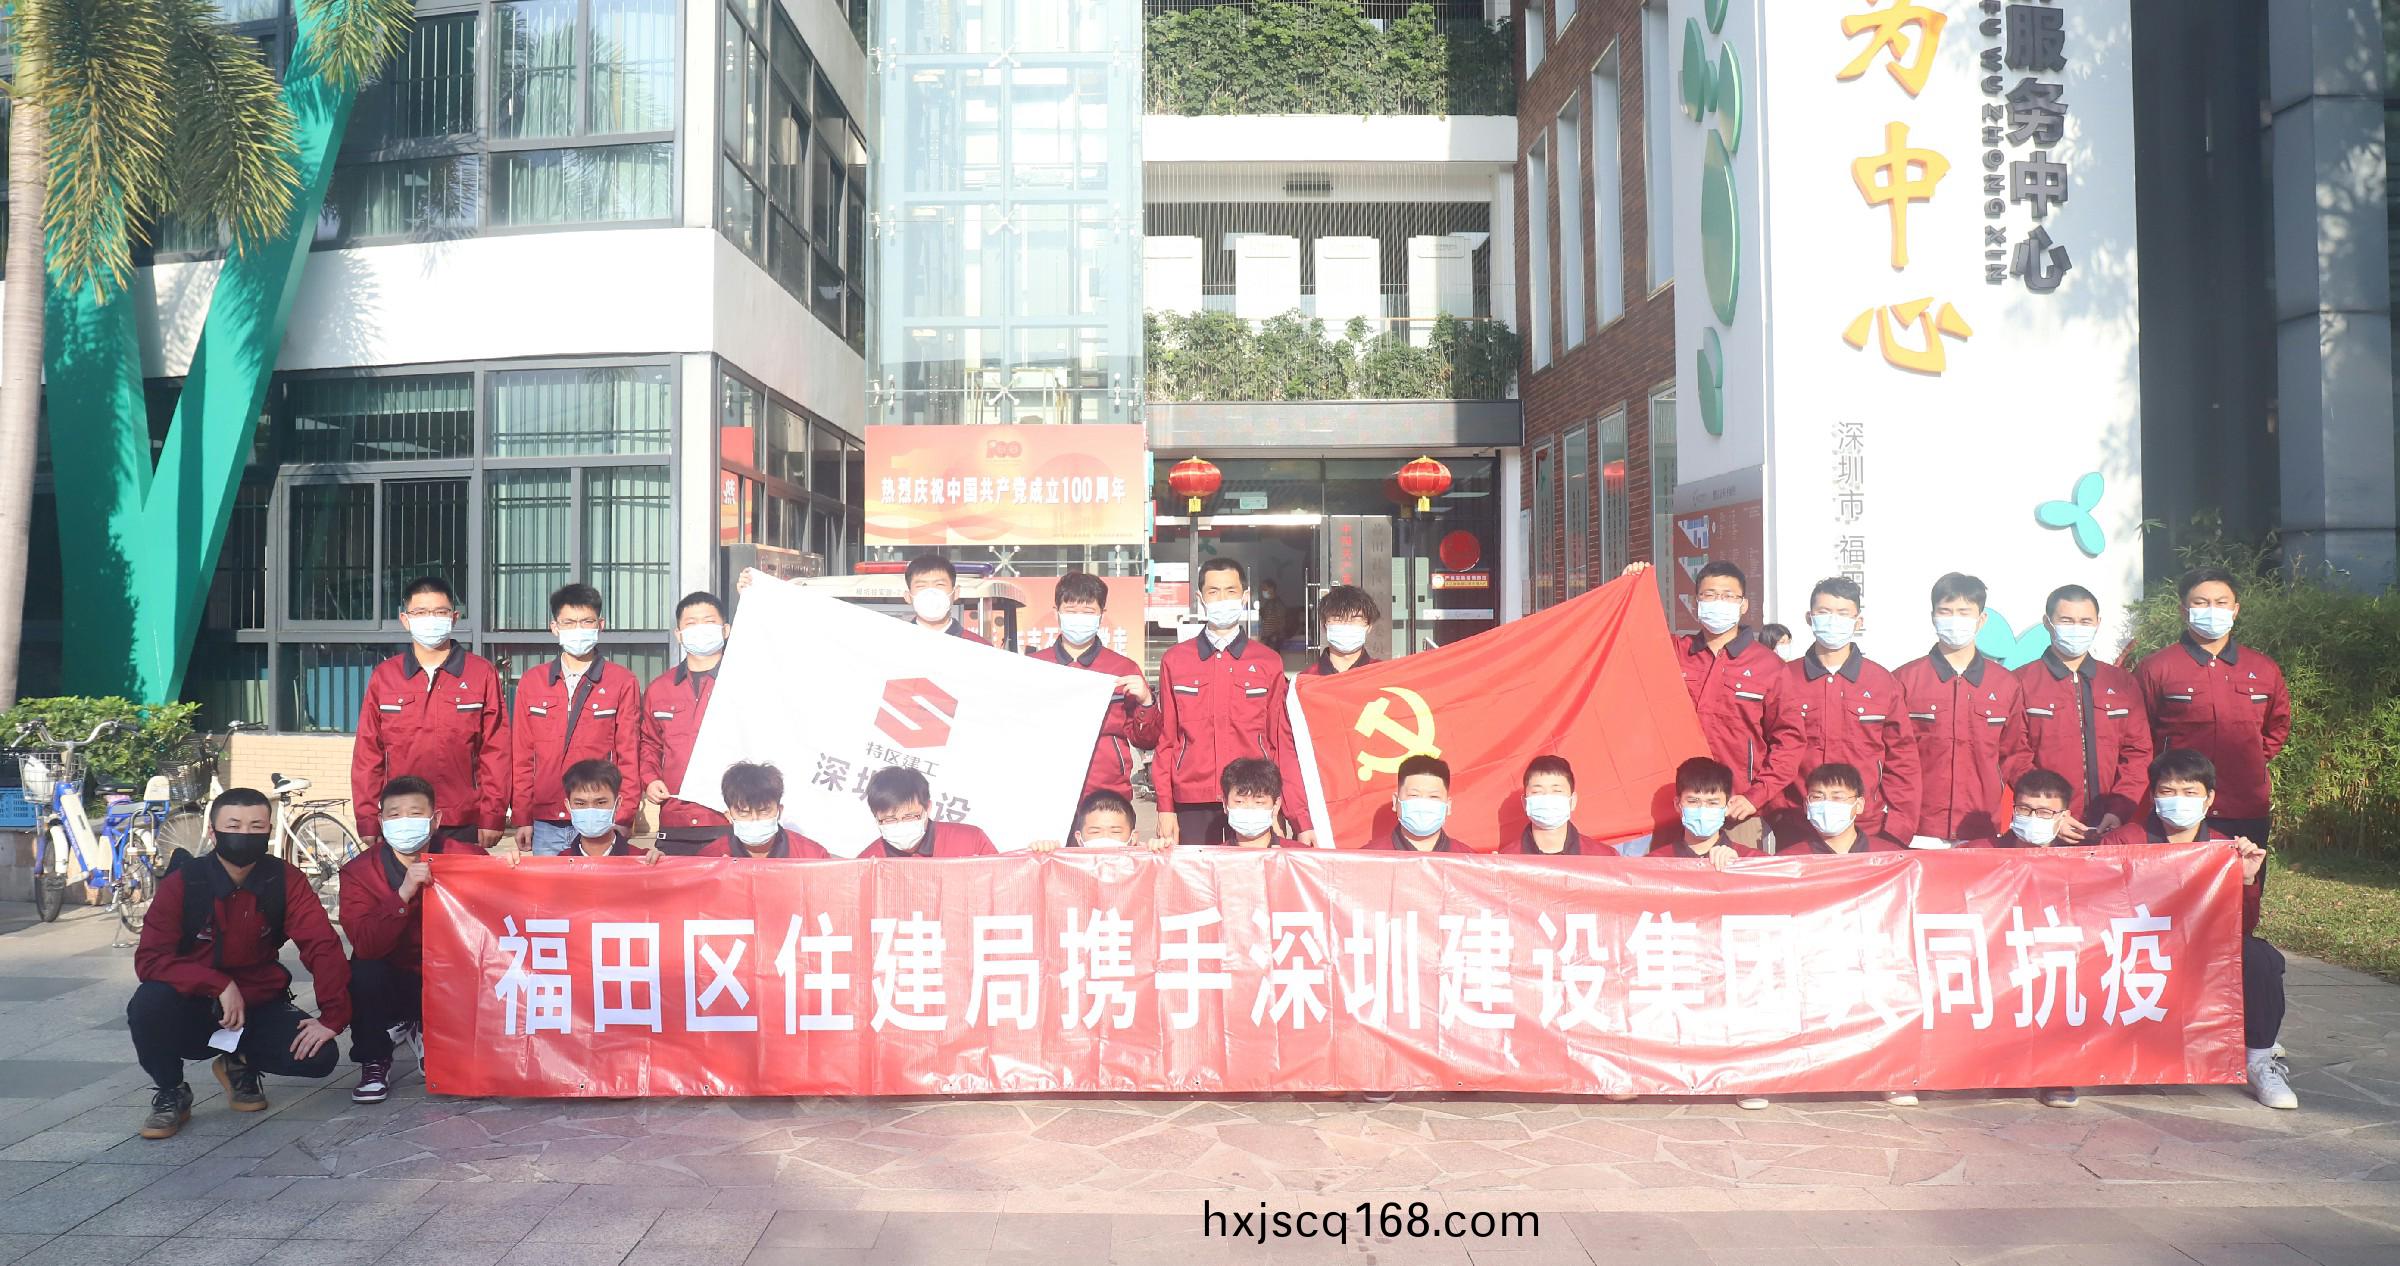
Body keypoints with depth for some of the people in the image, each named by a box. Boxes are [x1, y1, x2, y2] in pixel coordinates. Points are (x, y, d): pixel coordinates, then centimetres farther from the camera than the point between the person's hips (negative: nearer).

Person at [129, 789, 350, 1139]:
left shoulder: (285, 880, -9)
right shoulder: (182, 883, -12)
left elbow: (323, 946, -15)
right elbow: (149, 959, -19)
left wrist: (332, 1017, -27)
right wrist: (219, 985, -31)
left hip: (258, 1007, 1)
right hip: (192, 1010, -1)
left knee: (319, 1055, -23)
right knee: (148, 1002, -34)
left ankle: (239, 1065, 11)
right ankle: (170, 1094, -4)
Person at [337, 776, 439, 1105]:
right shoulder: (359, 871, -10)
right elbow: (365, 945, -25)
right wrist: (403, 894, -38)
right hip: (391, 986, -1)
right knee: (364, 970, -31)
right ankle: (374, 1065, -8)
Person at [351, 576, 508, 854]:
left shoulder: (482, 673, 3)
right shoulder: (384, 676, 8)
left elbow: (495, 750, 1)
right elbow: (367, 753, 8)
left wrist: (492, 817, -4)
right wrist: (366, 821, 3)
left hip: (463, 829, -1)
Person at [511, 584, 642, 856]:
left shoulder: (622, 681, 2)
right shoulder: (531, 682, 10)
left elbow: (629, 754, 1)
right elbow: (523, 755, 10)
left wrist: (623, 819, -5)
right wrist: (522, 818, 6)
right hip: (545, 825, 2)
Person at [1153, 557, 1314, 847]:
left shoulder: (1269, 663, 8)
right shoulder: (1174, 661, 9)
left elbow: (1283, 744, 6)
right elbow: (1166, 739, 8)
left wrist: (1301, 819, -1)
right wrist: (1165, 808, 0)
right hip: (1192, 806, 0)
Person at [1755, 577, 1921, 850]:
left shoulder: (1882, 682, 4)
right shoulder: (1784, 679, 3)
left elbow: (1901, 758, 5)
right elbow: (1779, 754, 7)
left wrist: (1897, 829, -2)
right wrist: (1778, 813, 0)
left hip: (1868, 831, 0)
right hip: (1796, 831, 0)